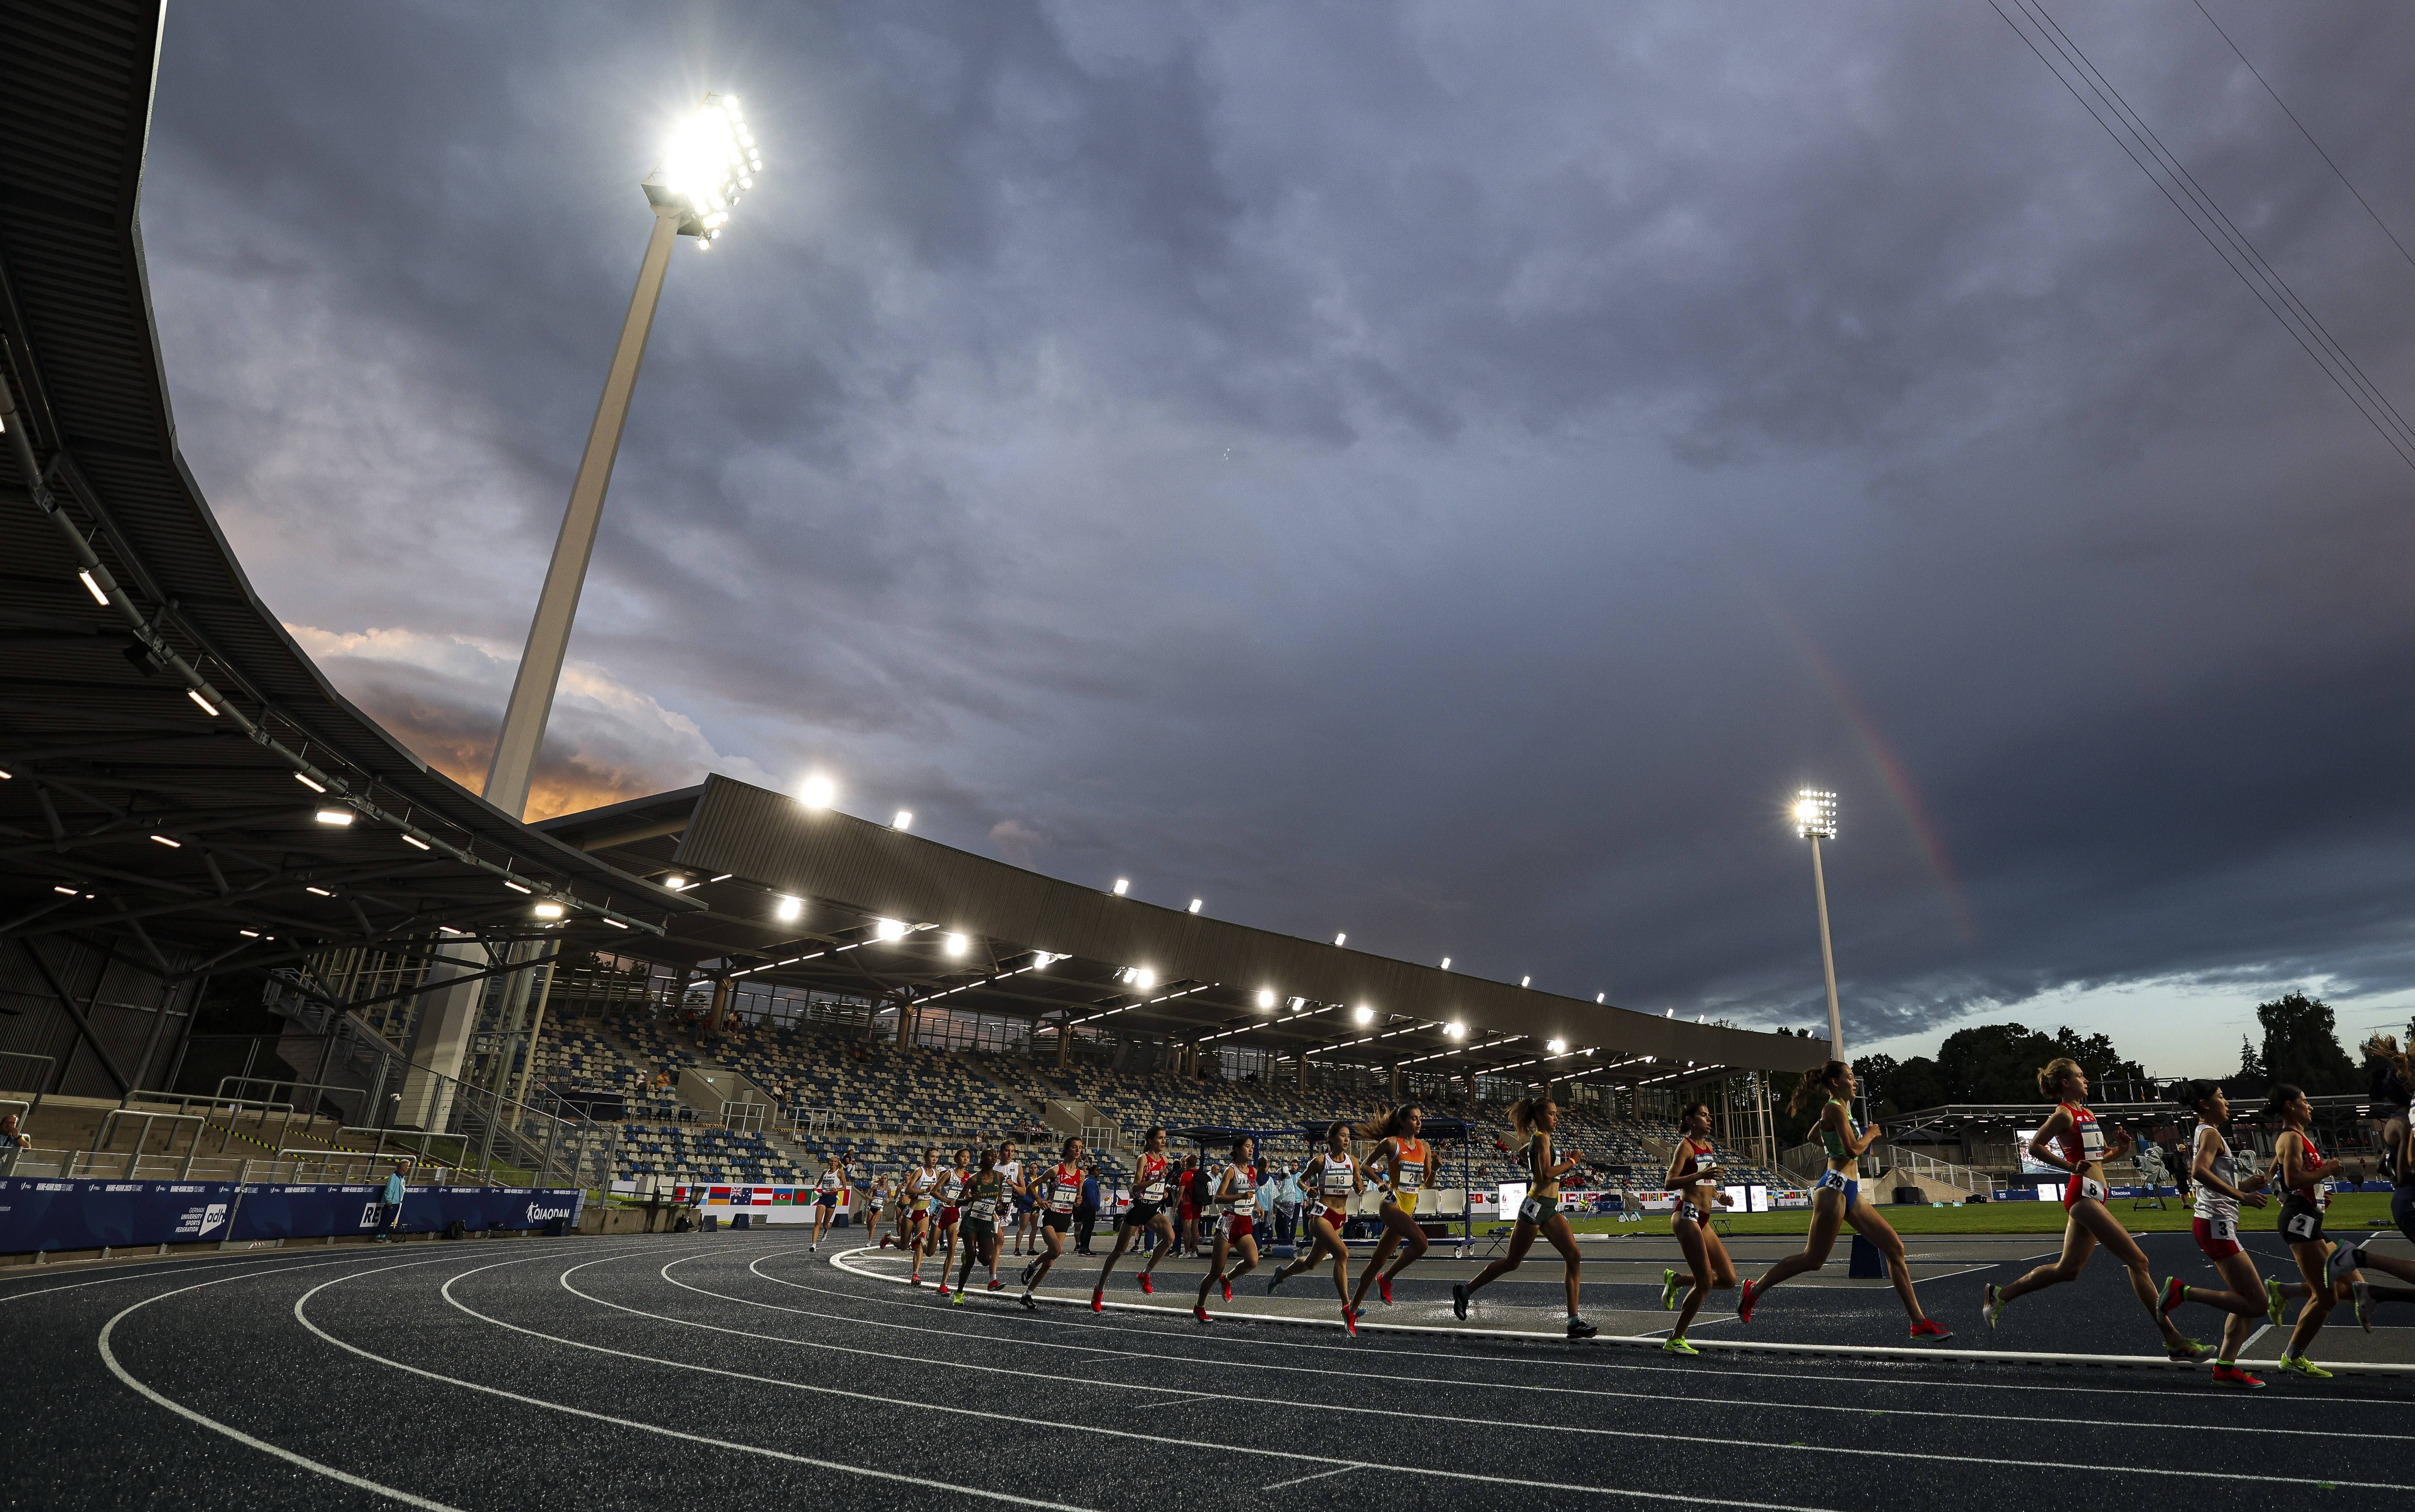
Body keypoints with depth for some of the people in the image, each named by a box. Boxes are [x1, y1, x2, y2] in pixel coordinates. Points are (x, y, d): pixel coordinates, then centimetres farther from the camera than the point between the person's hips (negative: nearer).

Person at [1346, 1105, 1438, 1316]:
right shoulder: (1391, 1143, -6)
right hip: (1392, 1204, -6)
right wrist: (1381, 1182, -12)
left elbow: (1428, 1183, 14)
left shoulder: (1424, 1147, 10)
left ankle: (1352, 1308, 17)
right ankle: (1386, 1279, -6)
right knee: (1421, 1243, -26)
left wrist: (1434, 1169, -5)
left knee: (1378, 1261, 8)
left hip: (1410, 1209, 6)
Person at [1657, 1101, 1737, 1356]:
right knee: (1705, 1283, -9)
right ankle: (1675, 1340, 2)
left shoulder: (1710, 1147, 16)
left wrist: (1718, 1194, 10)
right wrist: (1699, 1175, -29)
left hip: (1704, 1220, 8)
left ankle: (1675, 1280, 20)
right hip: (1687, 1216, -8)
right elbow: (1669, 1183, -17)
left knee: (1729, 1279, 3)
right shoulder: (1685, 1146, -8)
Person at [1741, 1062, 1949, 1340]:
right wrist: (1871, 1134, -3)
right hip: (1835, 1188, -10)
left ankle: (1919, 1323, 11)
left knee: (1895, 1249, 6)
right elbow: (1853, 1150, -21)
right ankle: (1754, 1290, 4)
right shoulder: (1836, 1108, -12)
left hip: (1851, 1192, 10)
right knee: (1814, 1259, -6)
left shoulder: (1840, 1107, 18)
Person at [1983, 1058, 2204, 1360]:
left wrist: (2120, 1148, 5)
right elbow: (2035, 1147, -15)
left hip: (2093, 1196, 10)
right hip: (2084, 1193, -10)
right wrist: (2071, 1166, -20)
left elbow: (2099, 1156, 23)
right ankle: (2174, 1341, -3)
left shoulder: (2086, 1113, 18)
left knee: (2067, 1270, 12)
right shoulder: (2064, 1114, -8)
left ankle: (2000, 1295, 16)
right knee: (2138, 1262, -8)